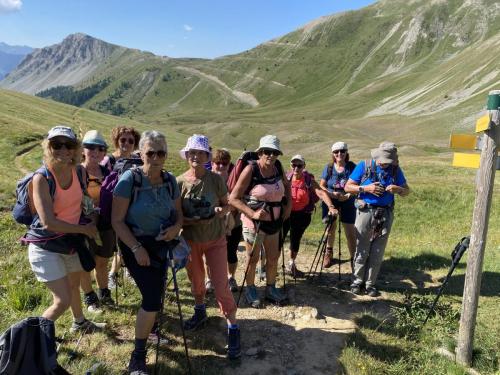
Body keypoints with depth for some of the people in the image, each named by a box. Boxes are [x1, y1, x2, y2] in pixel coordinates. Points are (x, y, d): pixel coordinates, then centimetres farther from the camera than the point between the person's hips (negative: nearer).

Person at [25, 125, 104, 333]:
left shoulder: (78, 172, -6)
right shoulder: (41, 178, -23)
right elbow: (48, 223, -28)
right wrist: (84, 229, -20)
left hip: (71, 240, 6)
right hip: (46, 246, -6)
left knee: (74, 285, 26)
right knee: (63, 300, -8)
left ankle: (79, 323, 51)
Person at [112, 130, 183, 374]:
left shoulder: (169, 180, -5)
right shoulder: (129, 179, -20)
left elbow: (178, 212, 6)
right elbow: (117, 221, -18)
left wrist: (177, 226, -15)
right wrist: (137, 248, -21)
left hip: (162, 243, 5)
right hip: (135, 244, -5)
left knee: (155, 296, 18)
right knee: (153, 298, -10)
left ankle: (148, 328, 49)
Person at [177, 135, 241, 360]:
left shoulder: (216, 179, -11)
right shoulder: (180, 182, -9)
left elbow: (227, 205, 2)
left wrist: (221, 211, -20)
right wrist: (194, 220, -22)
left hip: (216, 240, -2)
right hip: (191, 240, 2)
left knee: (221, 285, -4)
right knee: (196, 281, 19)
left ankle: (233, 329, 9)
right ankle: (200, 312, 45)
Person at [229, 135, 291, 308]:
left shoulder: (278, 168, -2)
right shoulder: (251, 170, -18)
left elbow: (286, 185, 20)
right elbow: (233, 198, -19)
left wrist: (289, 204, 7)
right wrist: (253, 213, -27)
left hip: (274, 221, 5)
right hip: (254, 221, -5)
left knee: (273, 257, 15)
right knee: (253, 258, 9)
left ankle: (271, 289, 34)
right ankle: (250, 290, 30)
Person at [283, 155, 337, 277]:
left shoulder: (309, 180, -9)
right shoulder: (285, 178, -8)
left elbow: (321, 193, -20)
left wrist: (331, 207, -34)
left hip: (302, 215, 1)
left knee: (296, 239, 16)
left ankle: (291, 265, 35)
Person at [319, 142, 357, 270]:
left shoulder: (352, 167, -6)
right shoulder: (328, 167, -2)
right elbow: (321, 186, 1)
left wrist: (349, 195, -21)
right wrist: (332, 194, -16)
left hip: (347, 203, -1)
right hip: (330, 202, 2)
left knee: (350, 232, -3)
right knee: (330, 228, 13)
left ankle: (353, 258, 10)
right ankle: (329, 252, 38)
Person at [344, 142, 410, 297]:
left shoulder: (395, 169, 3)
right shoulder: (364, 166, -3)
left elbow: (406, 191, 8)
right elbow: (348, 187, -2)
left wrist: (397, 189, -15)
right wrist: (366, 188, -17)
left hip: (385, 214, 2)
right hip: (366, 212, -2)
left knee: (377, 252, 8)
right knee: (362, 249, 5)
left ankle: (370, 283, 19)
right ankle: (358, 281, 19)